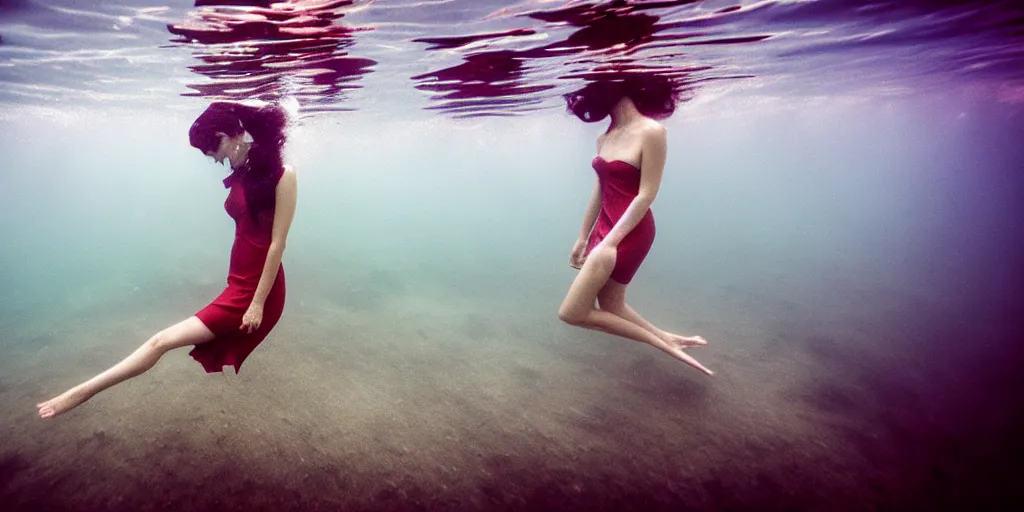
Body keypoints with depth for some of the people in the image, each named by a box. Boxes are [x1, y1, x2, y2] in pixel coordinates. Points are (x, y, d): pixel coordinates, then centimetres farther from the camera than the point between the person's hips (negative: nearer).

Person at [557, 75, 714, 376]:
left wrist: (609, 244, -21)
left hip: (630, 233, -8)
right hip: (605, 227, 9)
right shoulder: (605, 138, 9)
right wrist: (583, 237, 16)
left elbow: (647, 194, -17)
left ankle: (663, 342, 3)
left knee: (571, 313, -7)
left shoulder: (651, 131, -15)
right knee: (611, 308, 15)